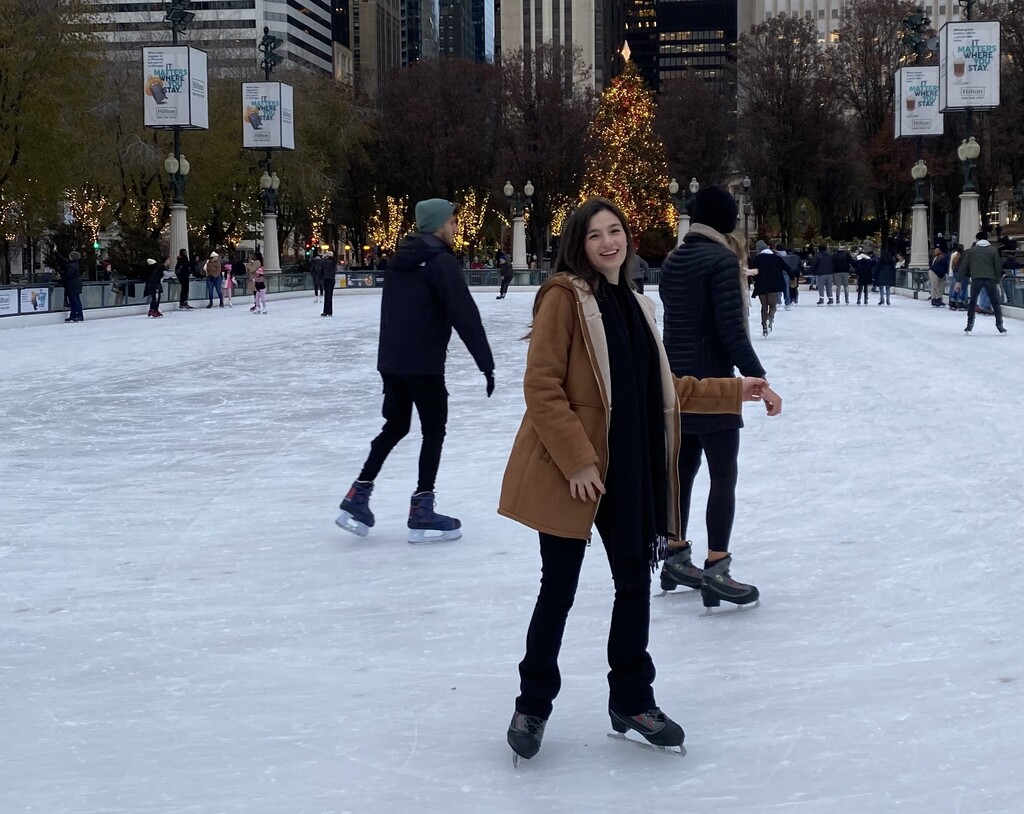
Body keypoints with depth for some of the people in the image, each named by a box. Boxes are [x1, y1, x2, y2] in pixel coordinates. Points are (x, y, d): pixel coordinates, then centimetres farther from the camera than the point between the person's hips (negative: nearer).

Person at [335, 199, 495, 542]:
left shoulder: (400, 260, 13)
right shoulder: (442, 261, -12)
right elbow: (465, 316, -18)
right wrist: (486, 364, -17)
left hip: (390, 360, 7)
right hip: (424, 363, -7)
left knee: (395, 426, 19)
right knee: (434, 430, 4)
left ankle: (358, 497, 15)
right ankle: (422, 513, 4)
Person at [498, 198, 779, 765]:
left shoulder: (635, 305, 13)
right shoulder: (564, 297, -10)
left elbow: (662, 389, 18)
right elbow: (542, 389, -15)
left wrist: (734, 391, 13)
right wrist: (577, 461, -19)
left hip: (629, 469, 7)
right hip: (571, 472, -7)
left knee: (635, 580, 12)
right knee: (559, 589, 3)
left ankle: (632, 701, 28)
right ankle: (533, 705, 20)